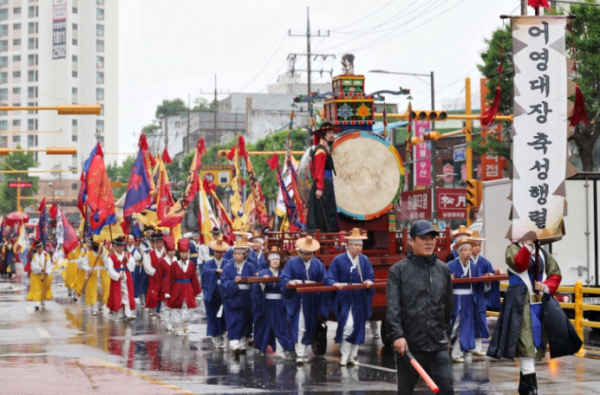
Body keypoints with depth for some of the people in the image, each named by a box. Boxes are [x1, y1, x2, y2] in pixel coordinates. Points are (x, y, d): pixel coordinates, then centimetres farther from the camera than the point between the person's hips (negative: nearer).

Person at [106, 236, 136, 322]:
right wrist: (118, 276, -19)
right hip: (116, 280, -3)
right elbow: (110, 270, -11)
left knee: (127, 296, -4)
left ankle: (128, 314, -7)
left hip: (126, 280, 3)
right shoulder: (111, 257, -4)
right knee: (116, 298, 4)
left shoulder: (127, 255, 8)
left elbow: (132, 267, 1)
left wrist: (127, 260, -13)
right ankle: (115, 315, 17)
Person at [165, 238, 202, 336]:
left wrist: (196, 291, 5)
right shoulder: (174, 264, -6)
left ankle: (185, 326, 25)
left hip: (188, 290, 2)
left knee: (186, 309, 4)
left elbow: (194, 278, 4)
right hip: (176, 290, -2)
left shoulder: (191, 264, 1)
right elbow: (170, 278, -5)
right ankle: (178, 329, 13)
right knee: (176, 310, 3)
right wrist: (168, 291, -8)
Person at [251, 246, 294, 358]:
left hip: (278, 304, 1)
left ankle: (280, 350, -4)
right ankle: (263, 348, 21)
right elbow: (256, 288, -9)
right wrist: (262, 281, -27)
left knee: (280, 326, -4)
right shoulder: (263, 273, 1)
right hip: (266, 304, -1)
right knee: (265, 326, 7)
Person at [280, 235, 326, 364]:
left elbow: (323, 282, 5)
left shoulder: (318, 264, 7)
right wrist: (290, 282, -29)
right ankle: (299, 354, -12)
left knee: (309, 328, 9)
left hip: (312, 303, 3)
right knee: (299, 328, -10)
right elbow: (284, 278, -8)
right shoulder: (292, 263, 0)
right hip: (296, 301, -3)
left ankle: (306, 353, 20)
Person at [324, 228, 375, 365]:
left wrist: (368, 281, -16)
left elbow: (371, 277, 7)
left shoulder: (365, 261, 8)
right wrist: (335, 284, -27)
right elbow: (328, 279, -6)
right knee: (348, 326, -17)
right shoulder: (339, 260, -4)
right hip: (345, 300, -4)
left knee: (358, 328, 7)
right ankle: (344, 356, -5)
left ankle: (353, 356, 19)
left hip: (360, 301, 4)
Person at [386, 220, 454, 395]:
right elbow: (392, 307, -11)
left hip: (438, 347, 3)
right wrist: (397, 334, -21)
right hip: (409, 345, -3)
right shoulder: (398, 270, -4)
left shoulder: (443, 269, 9)